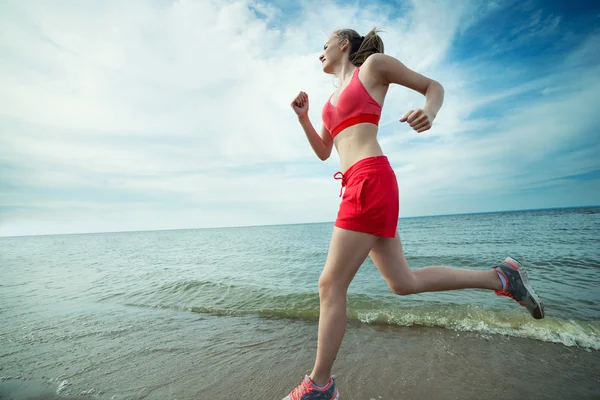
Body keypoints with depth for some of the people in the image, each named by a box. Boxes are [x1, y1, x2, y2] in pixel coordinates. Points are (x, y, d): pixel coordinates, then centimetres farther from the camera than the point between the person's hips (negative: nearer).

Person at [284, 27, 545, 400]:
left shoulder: (374, 63, 10)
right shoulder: (334, 98, 29)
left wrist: (429, 112, -12)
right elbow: (323, 152, 27)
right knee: (404, 282, 11)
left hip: (370, 181, -9)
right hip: (358, 187, 9)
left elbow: (434, 86, 11)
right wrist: (303, 117, 15)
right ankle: (500, 277, 22)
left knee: (330, 286, -4)